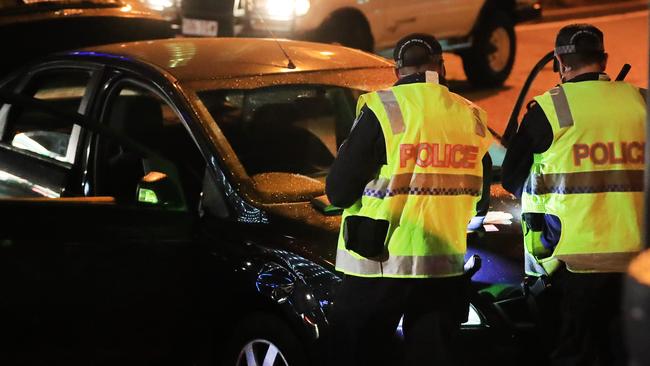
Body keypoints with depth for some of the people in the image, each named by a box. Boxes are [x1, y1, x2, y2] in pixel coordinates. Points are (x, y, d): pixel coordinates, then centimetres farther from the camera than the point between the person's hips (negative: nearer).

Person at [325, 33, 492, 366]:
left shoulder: (383, 110, -10)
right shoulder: (470, 116, 5)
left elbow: (338, 191, -9)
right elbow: (481, 199, 14)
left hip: (379, 267, -4)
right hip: (444, 269, 4)